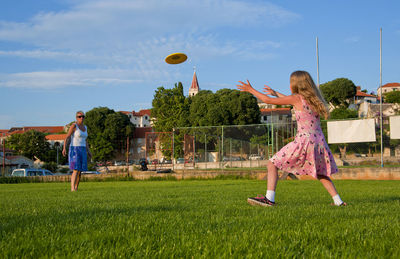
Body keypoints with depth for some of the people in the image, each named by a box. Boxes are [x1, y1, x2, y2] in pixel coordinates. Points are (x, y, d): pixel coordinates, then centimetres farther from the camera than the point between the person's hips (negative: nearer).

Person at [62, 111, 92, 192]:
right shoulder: (74, 126, -9)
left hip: (82, 151, 7)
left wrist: (88, 151, 13)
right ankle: (72, 189, -24)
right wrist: (64, 148, -26)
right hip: (74, 150, -7)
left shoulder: (85, 127, 14)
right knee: (76, 170, -19)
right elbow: (67, 138, -13)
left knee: (80, 171, 7)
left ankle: (76, 188, 16)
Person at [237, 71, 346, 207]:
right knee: (321, 174, 26)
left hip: (304, 141, -7)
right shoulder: (313, 98, 14)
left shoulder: (297, 98, -5)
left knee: (272, 164, 1)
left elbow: (268, 100, -2)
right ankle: (338, 201, 18)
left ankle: (269, 199, -8)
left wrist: (250, 90, 10)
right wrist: (276, 93, 43)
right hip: (319, 142, 7)